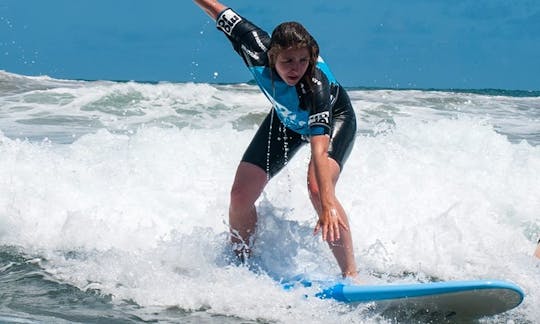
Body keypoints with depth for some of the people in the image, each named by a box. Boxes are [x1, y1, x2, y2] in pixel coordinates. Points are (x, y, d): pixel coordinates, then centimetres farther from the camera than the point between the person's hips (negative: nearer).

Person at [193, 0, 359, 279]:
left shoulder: (317, 86, -44)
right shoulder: (257, 50, -34)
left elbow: (320, 152, -52)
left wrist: (328, 206, -59)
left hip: (334, 120, -5)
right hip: (285, 120, 5)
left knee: (317, 187, -32)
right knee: (241, 193, -3)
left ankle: (351, 275, -26)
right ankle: (241, 264, 22)